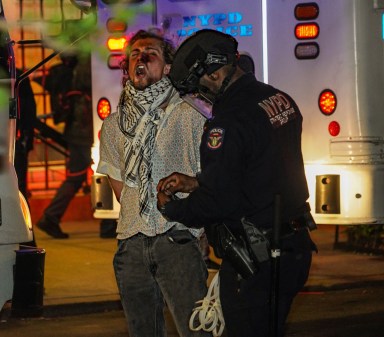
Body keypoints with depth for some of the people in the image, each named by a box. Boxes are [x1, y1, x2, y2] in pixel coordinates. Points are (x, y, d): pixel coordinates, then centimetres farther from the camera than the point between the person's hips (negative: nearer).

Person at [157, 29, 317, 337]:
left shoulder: (227, 122, -22)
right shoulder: (281, 100, 7)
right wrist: (196, 184, 14)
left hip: (255, 262, -9)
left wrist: (170, 208, -4)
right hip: (295, 250, 9)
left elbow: (216, 203, -22)